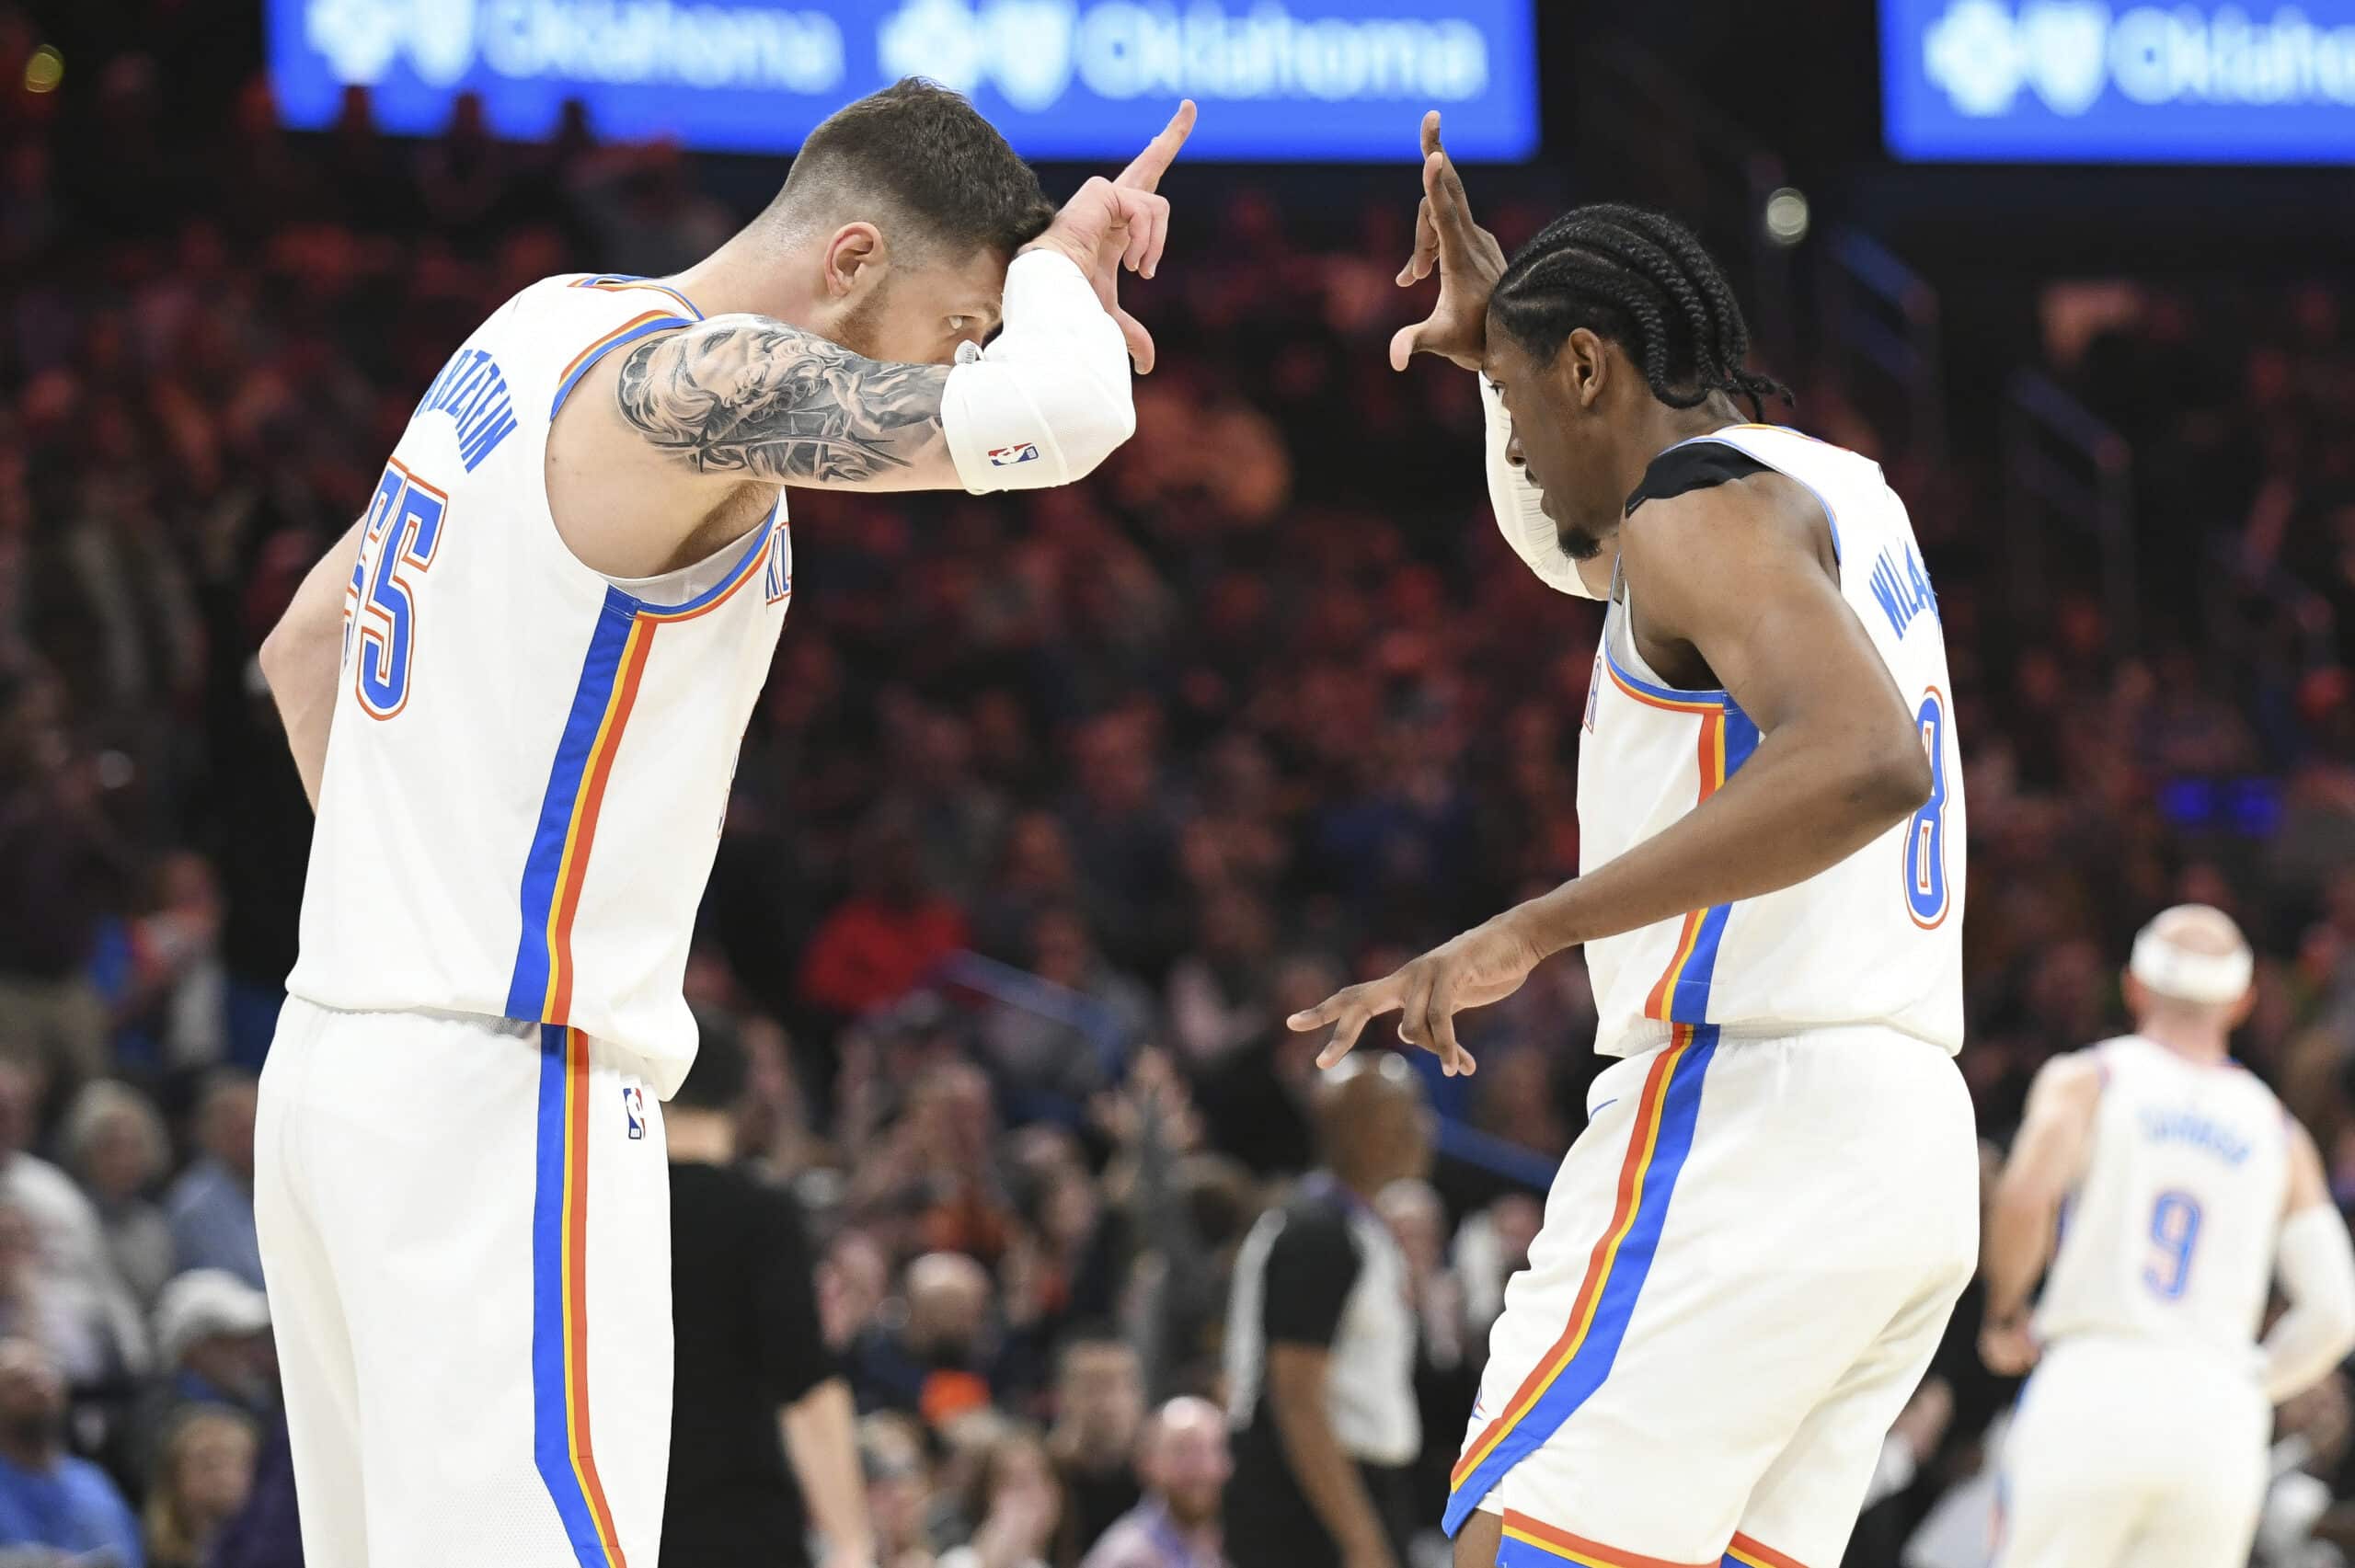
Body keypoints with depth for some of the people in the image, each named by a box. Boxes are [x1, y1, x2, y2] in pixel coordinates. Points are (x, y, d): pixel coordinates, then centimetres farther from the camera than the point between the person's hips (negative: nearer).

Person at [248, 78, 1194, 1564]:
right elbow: (1064, 417, -30)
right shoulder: (691, 378, -16)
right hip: (505, 1096, -10)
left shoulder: (544, 333, 14)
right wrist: (1057, 264, -9)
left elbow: (305, 639, 25)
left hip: (341, 1054, 10)